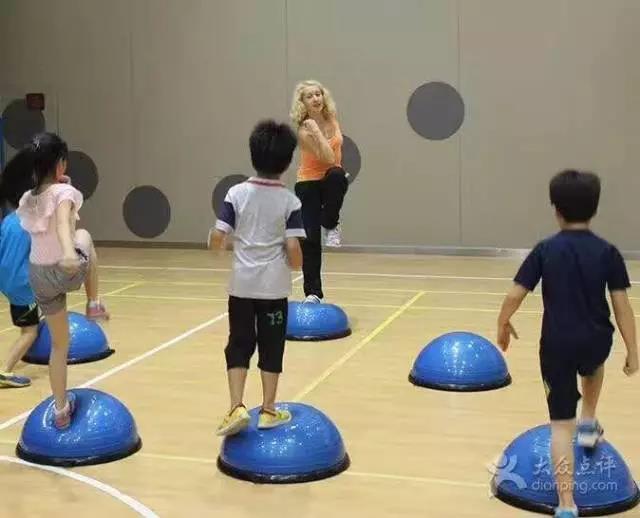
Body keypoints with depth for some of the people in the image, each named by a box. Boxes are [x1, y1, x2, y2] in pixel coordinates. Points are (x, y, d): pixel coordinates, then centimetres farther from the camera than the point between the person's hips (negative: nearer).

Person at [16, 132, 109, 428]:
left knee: (59, 344, 21)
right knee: (85, 236, 32)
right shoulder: (64, 192, -16)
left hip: (39, 276, 5)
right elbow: (63, 221, -36)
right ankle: (93, 304, 30)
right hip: (69, 270, -5)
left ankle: (61, 409, 26)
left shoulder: (26, 200, 2)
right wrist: (69, 253, -55)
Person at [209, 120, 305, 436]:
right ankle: (268, 410, 19)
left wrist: (222, 245, 13)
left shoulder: (237, 193, -6)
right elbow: (293, 249, -14)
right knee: (270, 348, 11)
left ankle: (237, 407, 2)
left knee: (239, 346, 12)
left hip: (242, 285, 1)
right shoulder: (290, 201, -8)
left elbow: (216, 240, -9)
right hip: (274, 287, -1)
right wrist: (296, 265, 8)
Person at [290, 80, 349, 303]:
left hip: (330, 181, 3)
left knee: (337, 174, -36)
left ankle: (331, 225, -12)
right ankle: (313, 293, 2)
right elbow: (329, 159, -29)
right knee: (310, 239, -9)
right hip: (308, 184, -3)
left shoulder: (331, 119, -4)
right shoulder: (304, 130, -20)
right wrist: (316, 132, -33)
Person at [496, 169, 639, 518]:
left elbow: (514, 296, -5)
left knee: (562, 423, 4)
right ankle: (589, 425, 40)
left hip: (557, 345, -1)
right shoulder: (607, 252, -2)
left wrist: (503, 325, 14)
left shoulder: (545, 250, -2)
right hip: (595, 342, 1)